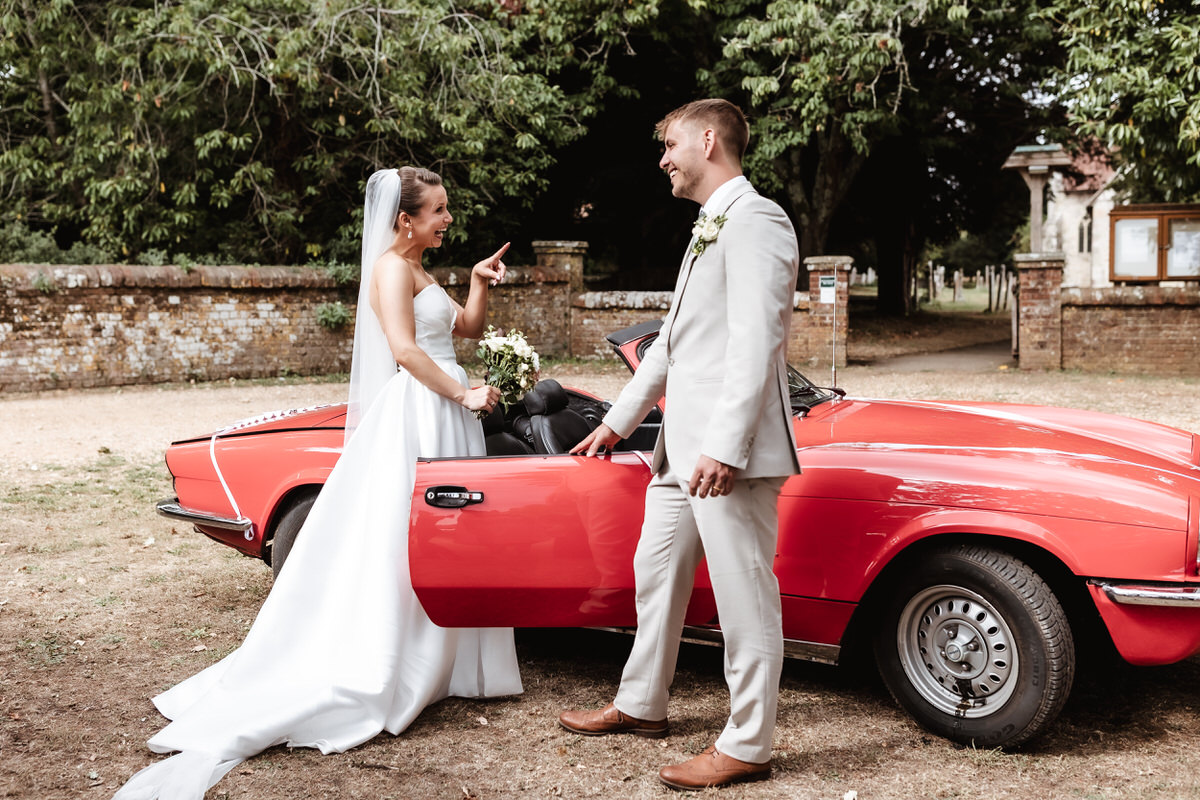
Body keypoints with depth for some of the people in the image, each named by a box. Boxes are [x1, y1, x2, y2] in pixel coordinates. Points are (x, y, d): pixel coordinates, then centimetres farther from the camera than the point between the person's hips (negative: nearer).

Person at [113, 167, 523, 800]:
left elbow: (469, 328, 22)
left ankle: (437, 665, 16)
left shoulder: (419, 272, 19)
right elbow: (405, 350, -20)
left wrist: (479, 281, 7)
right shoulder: (391, 267, -11)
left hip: (444, 414, 9)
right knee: (398, 542, -7)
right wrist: (464, 393, -17)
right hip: (416, 414, -9)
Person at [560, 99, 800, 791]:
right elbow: (671, 341, 27)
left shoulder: (754, 221, -10)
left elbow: (755, 343, -21)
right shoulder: (710, 230, 22)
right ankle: (642, 706, 35)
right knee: (656, 572, 19)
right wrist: (620, 421, 31)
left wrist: (724, 447, -26)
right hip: (683, 448, 11)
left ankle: (748, 746, 8)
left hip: (730, 455, -11)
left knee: (745, 597, -2)